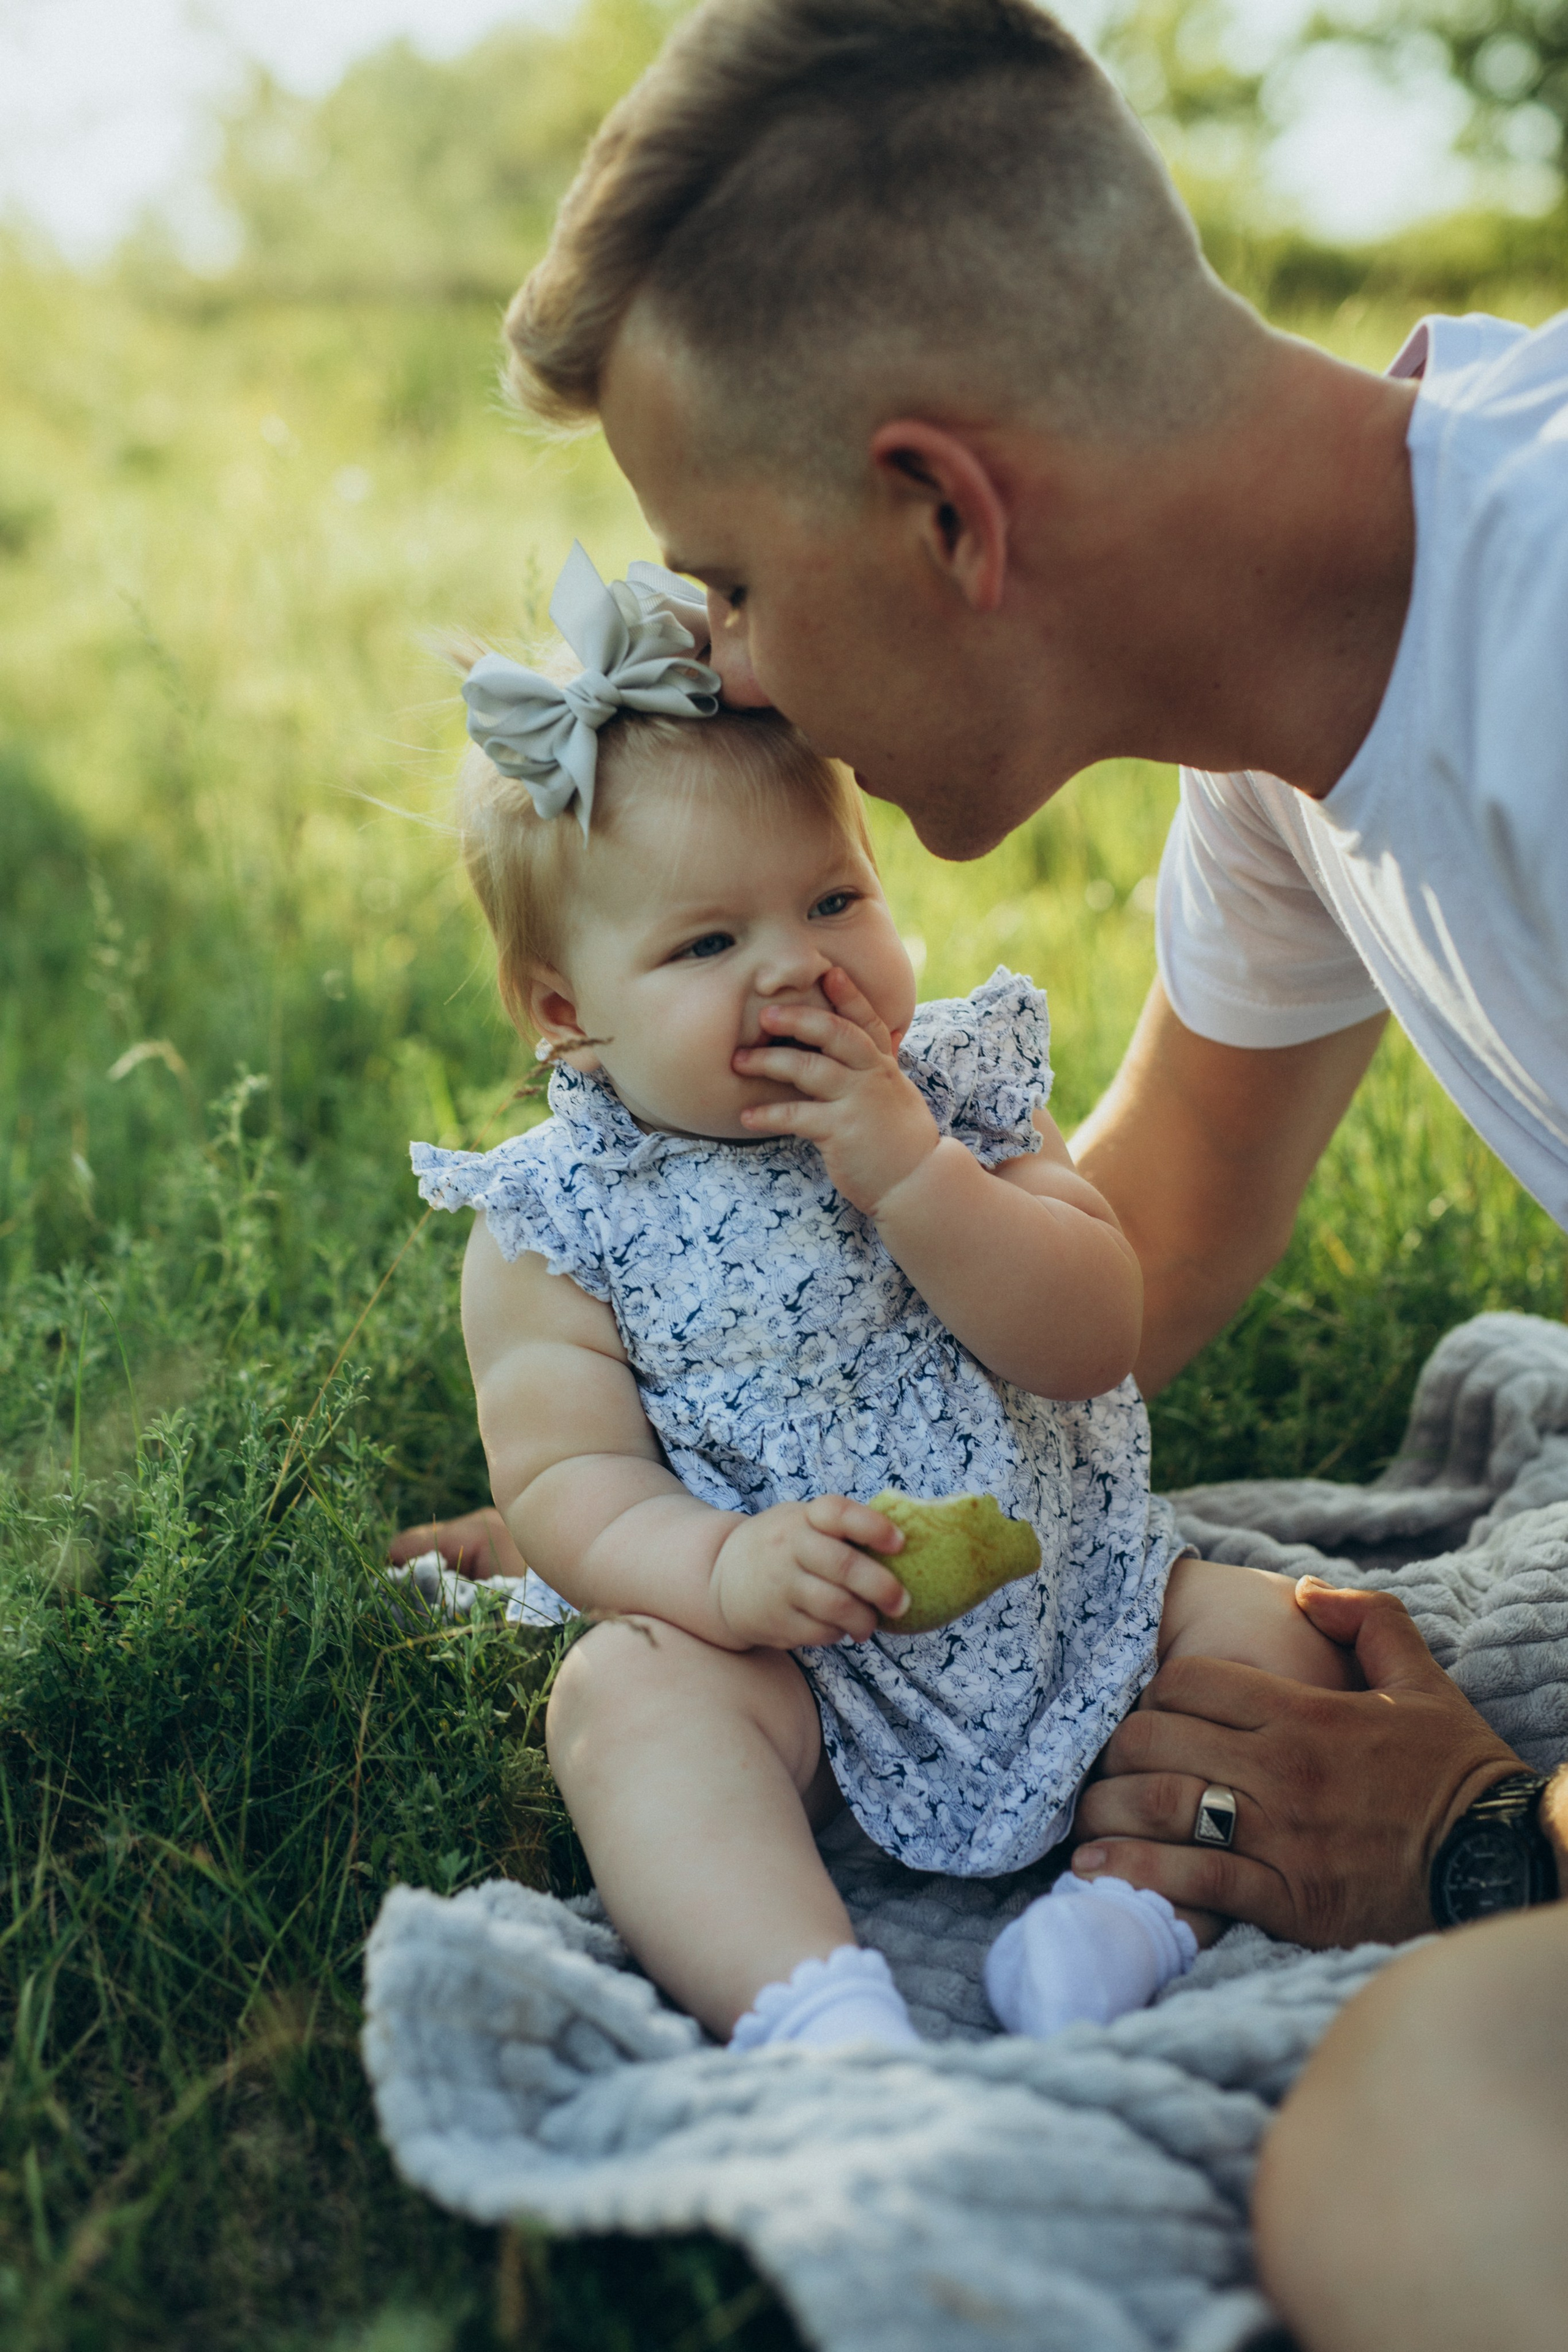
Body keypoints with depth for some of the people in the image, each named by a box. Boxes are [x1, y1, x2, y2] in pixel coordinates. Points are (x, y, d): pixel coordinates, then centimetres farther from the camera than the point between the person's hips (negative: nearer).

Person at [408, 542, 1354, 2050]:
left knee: (1271, 1628, -12)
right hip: (785, 1664, -2)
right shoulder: (559, 1225, -7)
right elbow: (560, 1480, -10)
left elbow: (1095, 1342, -12)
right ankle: (815, 2011, -41)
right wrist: (721, 1568, -31)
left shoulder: (962, 1094, -2)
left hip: (1065, 1610, 3)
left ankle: (1142, 1901, -24)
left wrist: (910, 1171, -25)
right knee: (625, 1689, -28)